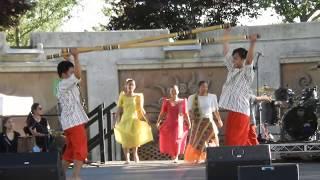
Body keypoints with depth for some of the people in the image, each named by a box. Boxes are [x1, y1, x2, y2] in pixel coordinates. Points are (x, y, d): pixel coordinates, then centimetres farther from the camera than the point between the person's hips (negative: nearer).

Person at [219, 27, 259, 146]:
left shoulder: (247, 73, -6)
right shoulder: (232, 70, 16)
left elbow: (249, 59, -23)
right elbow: (226, 54, 24)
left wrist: (252, 43, -34)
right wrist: (225, 38, 27)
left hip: (240, 111, -8)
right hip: (232, 110, 8)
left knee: (233, 142, -12)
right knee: (244, 142, 9)